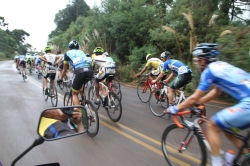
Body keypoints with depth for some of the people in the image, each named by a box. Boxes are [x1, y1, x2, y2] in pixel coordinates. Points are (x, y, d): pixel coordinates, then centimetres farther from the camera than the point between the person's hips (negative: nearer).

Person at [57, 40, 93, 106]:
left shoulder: (67, 53, 25)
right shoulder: (81, 51, 35)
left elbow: (65, 69, 31)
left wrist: (60, 79, 46)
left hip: (80, 71, -4)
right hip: (90, 70, 4)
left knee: (74, 94, 14)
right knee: (80, 84, 36)